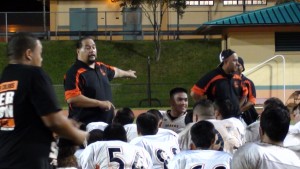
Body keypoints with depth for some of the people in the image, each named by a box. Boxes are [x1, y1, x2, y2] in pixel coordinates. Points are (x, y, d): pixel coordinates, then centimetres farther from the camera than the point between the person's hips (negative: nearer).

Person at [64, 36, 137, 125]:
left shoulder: (101, 67, 14)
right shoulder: (74, 72, -13)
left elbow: (114, 71, 37)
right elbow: (72, 99, -25)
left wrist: (127, 73, 56)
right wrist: (100, 103, -22)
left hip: (106, 123, 9)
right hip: (85, 125, -8)